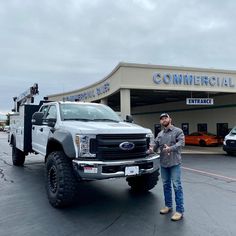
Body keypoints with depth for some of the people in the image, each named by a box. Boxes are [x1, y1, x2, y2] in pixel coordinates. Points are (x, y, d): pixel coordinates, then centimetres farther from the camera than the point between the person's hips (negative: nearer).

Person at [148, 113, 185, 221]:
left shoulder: (178, 131, -1)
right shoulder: (160, 134, 16)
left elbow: (181, 143, -15)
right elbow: (155, 144, 6)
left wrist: (171, 148, -30)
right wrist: (151, 149, -17)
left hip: (174, 163, -6)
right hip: (163, 163, 6)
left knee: (177, 186, -6)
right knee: (166, 185, 14)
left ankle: (179, 210, 1)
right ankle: (168, 205, 29)